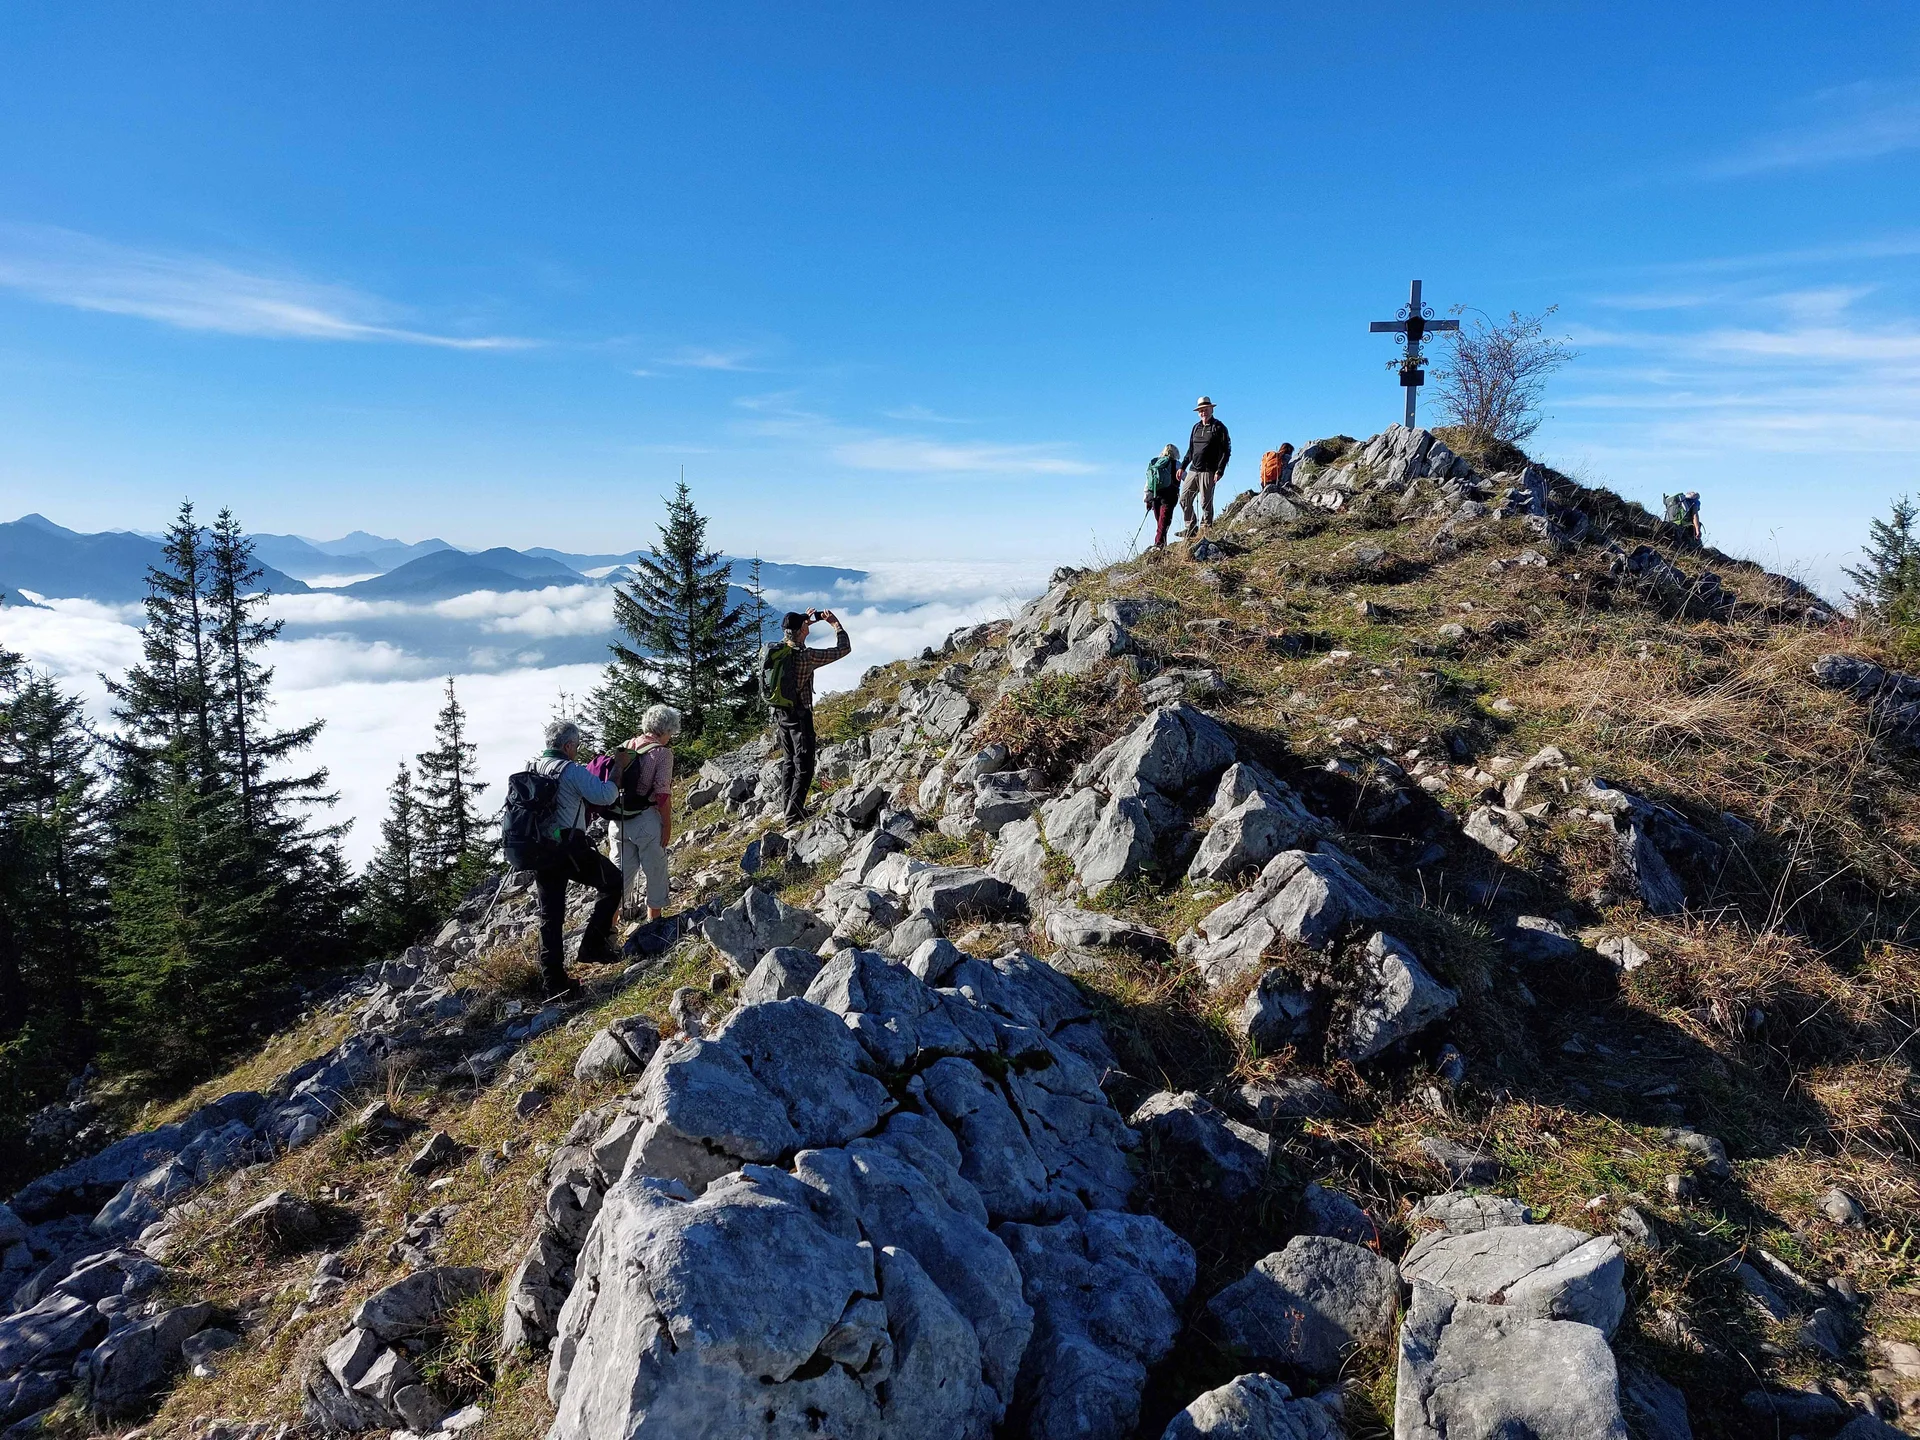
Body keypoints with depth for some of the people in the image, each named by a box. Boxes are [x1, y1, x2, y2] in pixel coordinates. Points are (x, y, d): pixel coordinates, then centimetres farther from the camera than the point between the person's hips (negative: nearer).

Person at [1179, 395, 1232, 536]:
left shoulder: (1219, 428, -2)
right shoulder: (1196, 427, 17)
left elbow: (1226, 451, -5)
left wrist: (1220, 471, -14)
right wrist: (1182, 467, 19)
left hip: (1208, 471, -7)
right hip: (1193, 470, 7)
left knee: (1205, 502, -5)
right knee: (1184, 498, 4)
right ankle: (1191, 528, 12)